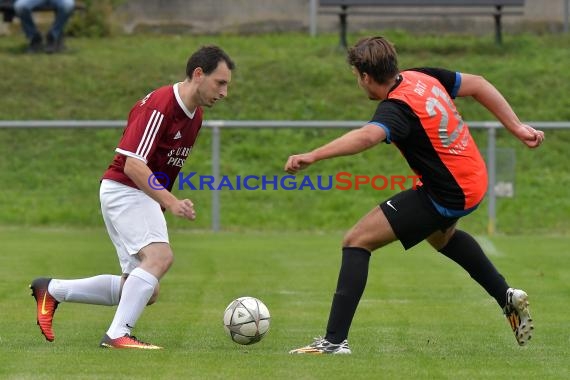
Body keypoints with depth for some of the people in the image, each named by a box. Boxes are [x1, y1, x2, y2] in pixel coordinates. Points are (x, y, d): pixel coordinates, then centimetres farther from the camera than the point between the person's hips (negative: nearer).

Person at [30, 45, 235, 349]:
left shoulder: (195, 115, 9)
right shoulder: (159, 105, -20)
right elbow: (132, 165, -26)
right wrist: (171, 202, -33)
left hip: (145, 197, 9)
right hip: (123, 190, -9)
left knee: (145, 292, 7)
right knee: (160, 256, -29)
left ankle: (52, 290, 17)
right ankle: (118, 334, -26)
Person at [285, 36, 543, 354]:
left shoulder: (397, 108, -26)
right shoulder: (423, 77, 0)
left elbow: (367, 136, -47)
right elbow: (478, 85, 7)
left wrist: (313, 156, -57)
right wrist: (517, 127, 12)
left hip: (447, 196, -10)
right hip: (474, 181, 10)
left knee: (357, 242, -10)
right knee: (442, 236, 42)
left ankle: (335, 340, -14)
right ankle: (508, 298, 47)